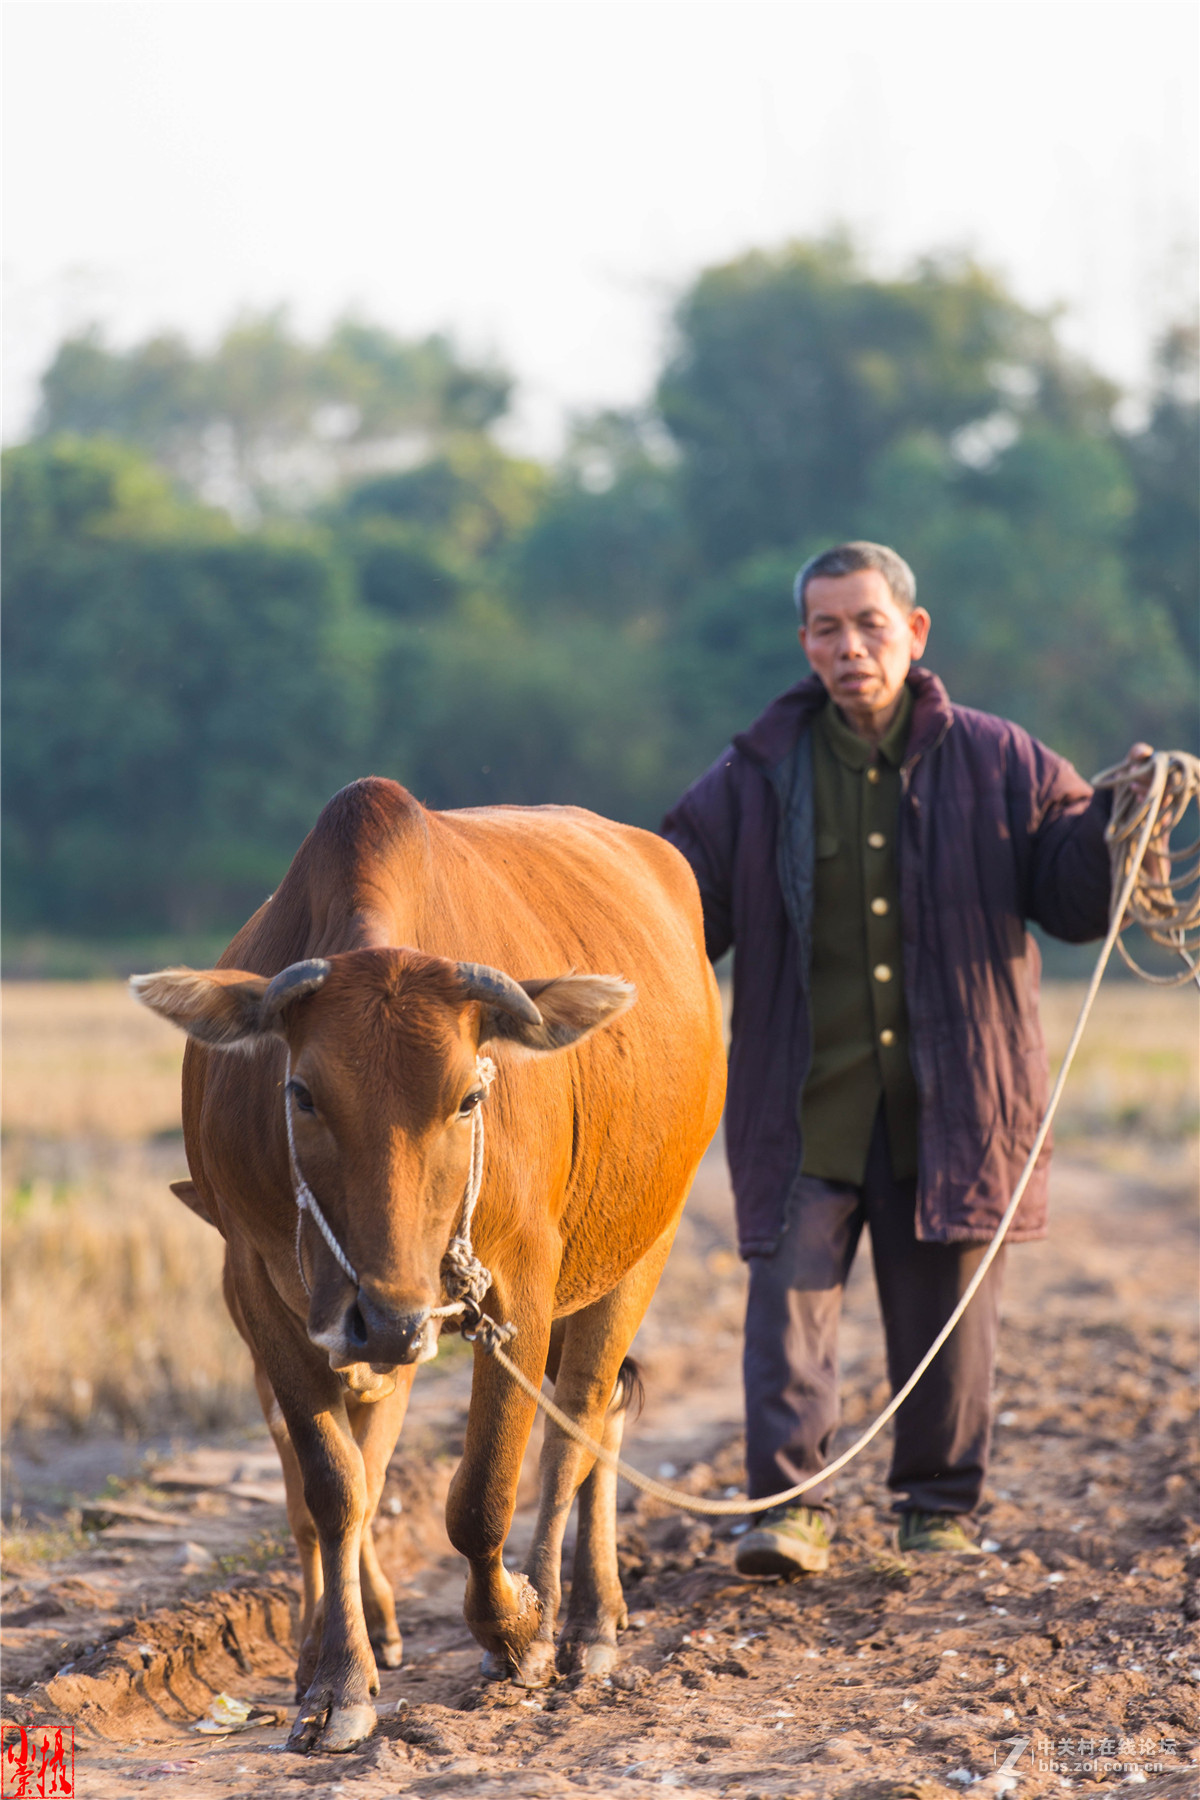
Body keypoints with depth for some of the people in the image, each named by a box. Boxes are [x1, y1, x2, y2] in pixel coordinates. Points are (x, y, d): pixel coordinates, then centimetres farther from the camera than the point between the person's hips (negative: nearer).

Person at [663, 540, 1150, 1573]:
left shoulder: (997, 761, 4)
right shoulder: (759, 775, 6)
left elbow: (1077, 898, 4)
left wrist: (1120, 824, -13)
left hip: (951, 1094, 0)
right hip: (806, 1097, 0)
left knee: (946, 1302, 8)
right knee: (794, 1290, -8)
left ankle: (941, 1506, 22)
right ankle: (789, 1506, -4)